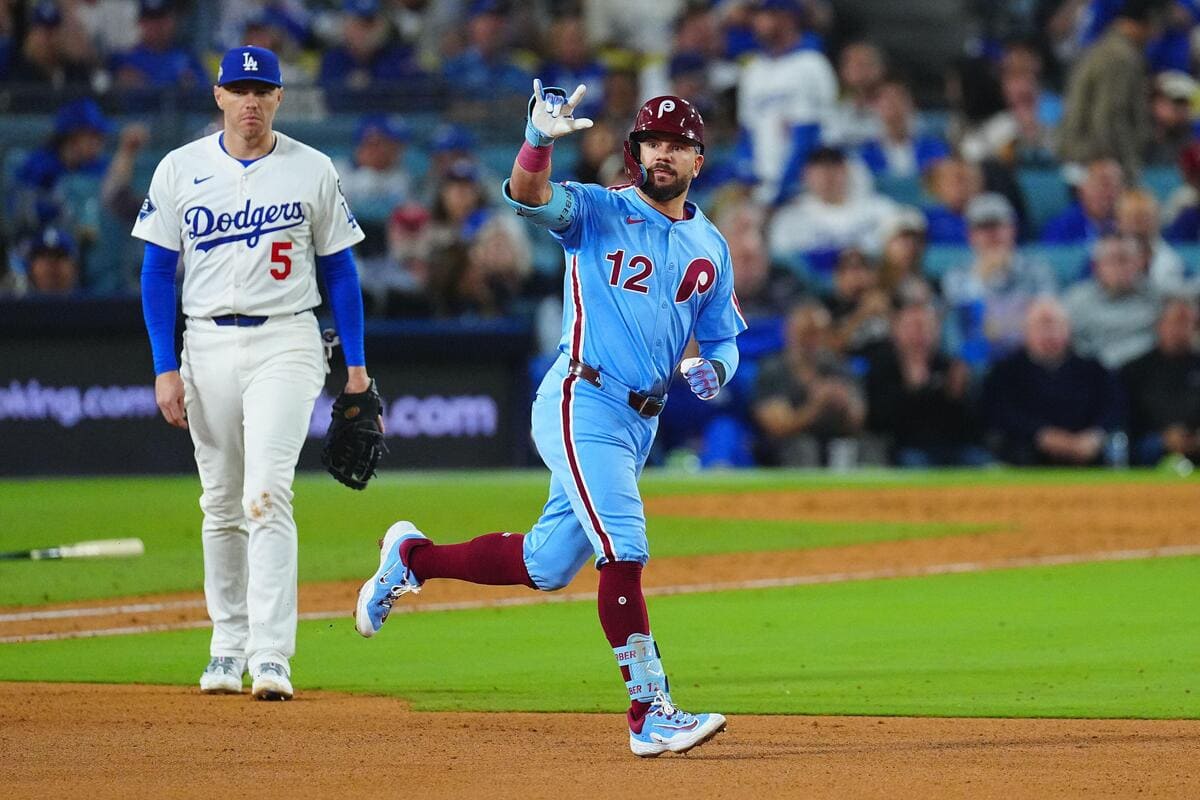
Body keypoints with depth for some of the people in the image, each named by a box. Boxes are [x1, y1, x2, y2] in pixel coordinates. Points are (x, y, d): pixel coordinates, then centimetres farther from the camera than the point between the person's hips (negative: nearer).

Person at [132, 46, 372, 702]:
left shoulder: (312, 171, 1)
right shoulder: (181, 170, 3)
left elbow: (339, 269, 7)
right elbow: (158, 271, 4)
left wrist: (356, 363, 3)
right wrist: (165, 368, -3)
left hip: (285, 345, -2)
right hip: (207, 345, 3)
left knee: (267, 494, -16)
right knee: (221, 503, 9)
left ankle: (271, 656, -20)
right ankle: (228, 647, 20)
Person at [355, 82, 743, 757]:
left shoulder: (711, 248, 13)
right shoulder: (598, 211, -4)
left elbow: (723, 340, 20)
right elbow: (528, 195, -24)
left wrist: (714, 368, -5)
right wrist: (540, 141, -46)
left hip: (641, 423, 7)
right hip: (583, 405, -7)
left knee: (547, 564, 12)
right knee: (624, 550, -18)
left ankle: (413, 557, 34)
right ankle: (651, 713, -18)